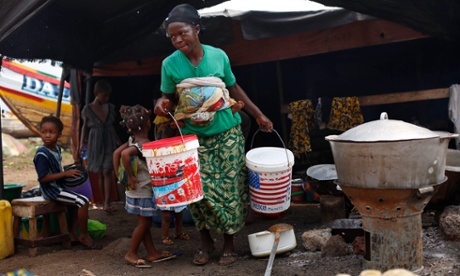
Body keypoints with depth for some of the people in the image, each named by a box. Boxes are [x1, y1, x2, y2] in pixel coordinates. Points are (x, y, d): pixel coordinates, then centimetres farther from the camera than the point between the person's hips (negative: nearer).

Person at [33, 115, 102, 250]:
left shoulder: (57, 148, 8)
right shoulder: (41, 154, -20)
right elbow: (43, 178, -25)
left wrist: (69, 173, 4)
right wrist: (65, 174, -24)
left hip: (59, 187, 9)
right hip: (51, 190, -9)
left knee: (82, 201, 10)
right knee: (83, 201, -17)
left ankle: (74, 233, 12)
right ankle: (84, 235, -4)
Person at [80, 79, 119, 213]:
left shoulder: (111, 108, 4)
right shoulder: (88, 109, -3)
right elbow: (85, 127, 3)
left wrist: (118, 141, 14)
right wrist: (82, 144, -5)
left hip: (109, 144, 1)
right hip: (96, 145, -1)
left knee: (107, 172, -8)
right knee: (100, 174, 7)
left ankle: (107, 203, -10)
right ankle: (104, 202, 18)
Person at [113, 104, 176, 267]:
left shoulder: (132, 140, 2)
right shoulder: (145, 144, -23)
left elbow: (116, 153, 4)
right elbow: (125, 154, -37)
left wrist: (120, 175, 6)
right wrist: (130, 177, -27)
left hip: (137, 191, 9)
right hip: (142, 191, -9)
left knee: (145, 223, 16)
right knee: (144, 223, 5)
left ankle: (152, 253, 26)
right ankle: (131, 254, 16)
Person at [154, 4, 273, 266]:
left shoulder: (218, 55, -5)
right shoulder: (170, 64, -7)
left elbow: (234, 89, 8)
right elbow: (170, 100, 4)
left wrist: (259, 115, 11)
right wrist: (162, 104, -20)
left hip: (227, 133, 0)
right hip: (194, 137, 0)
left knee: (230, 188, 3)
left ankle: (229, 242, 20)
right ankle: (206, 240, 21)